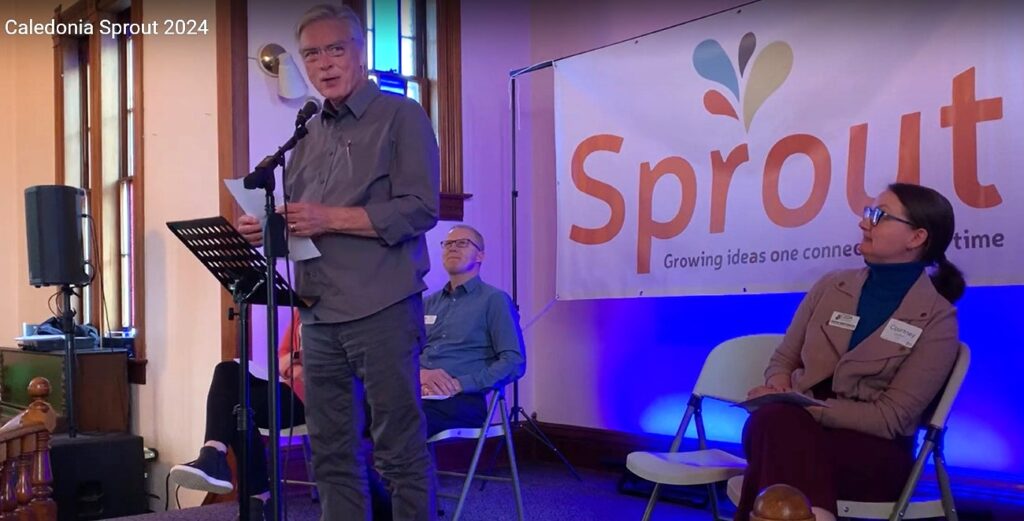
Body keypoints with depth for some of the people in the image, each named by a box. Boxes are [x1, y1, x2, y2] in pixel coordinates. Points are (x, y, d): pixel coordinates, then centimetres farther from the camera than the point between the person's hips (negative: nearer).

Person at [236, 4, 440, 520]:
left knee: (400, 452, 0)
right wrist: (266, 228, 1)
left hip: (381, 309, -7)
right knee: (331, 452, 12)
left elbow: (420, 208, -12)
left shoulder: (401, 117, -2)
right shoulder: (309, 134, 18)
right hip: (319, 314, 7)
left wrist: (331, 218, -17)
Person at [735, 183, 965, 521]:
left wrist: (807, 407, -18)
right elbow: (783, 359, 17)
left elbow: (891, 417, -9)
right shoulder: (831, 287, 12)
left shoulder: (937, 319, -2)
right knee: (776, 419, -36)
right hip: (797, 428, 4)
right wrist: (780, 388, -7)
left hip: (873, 452, -4)